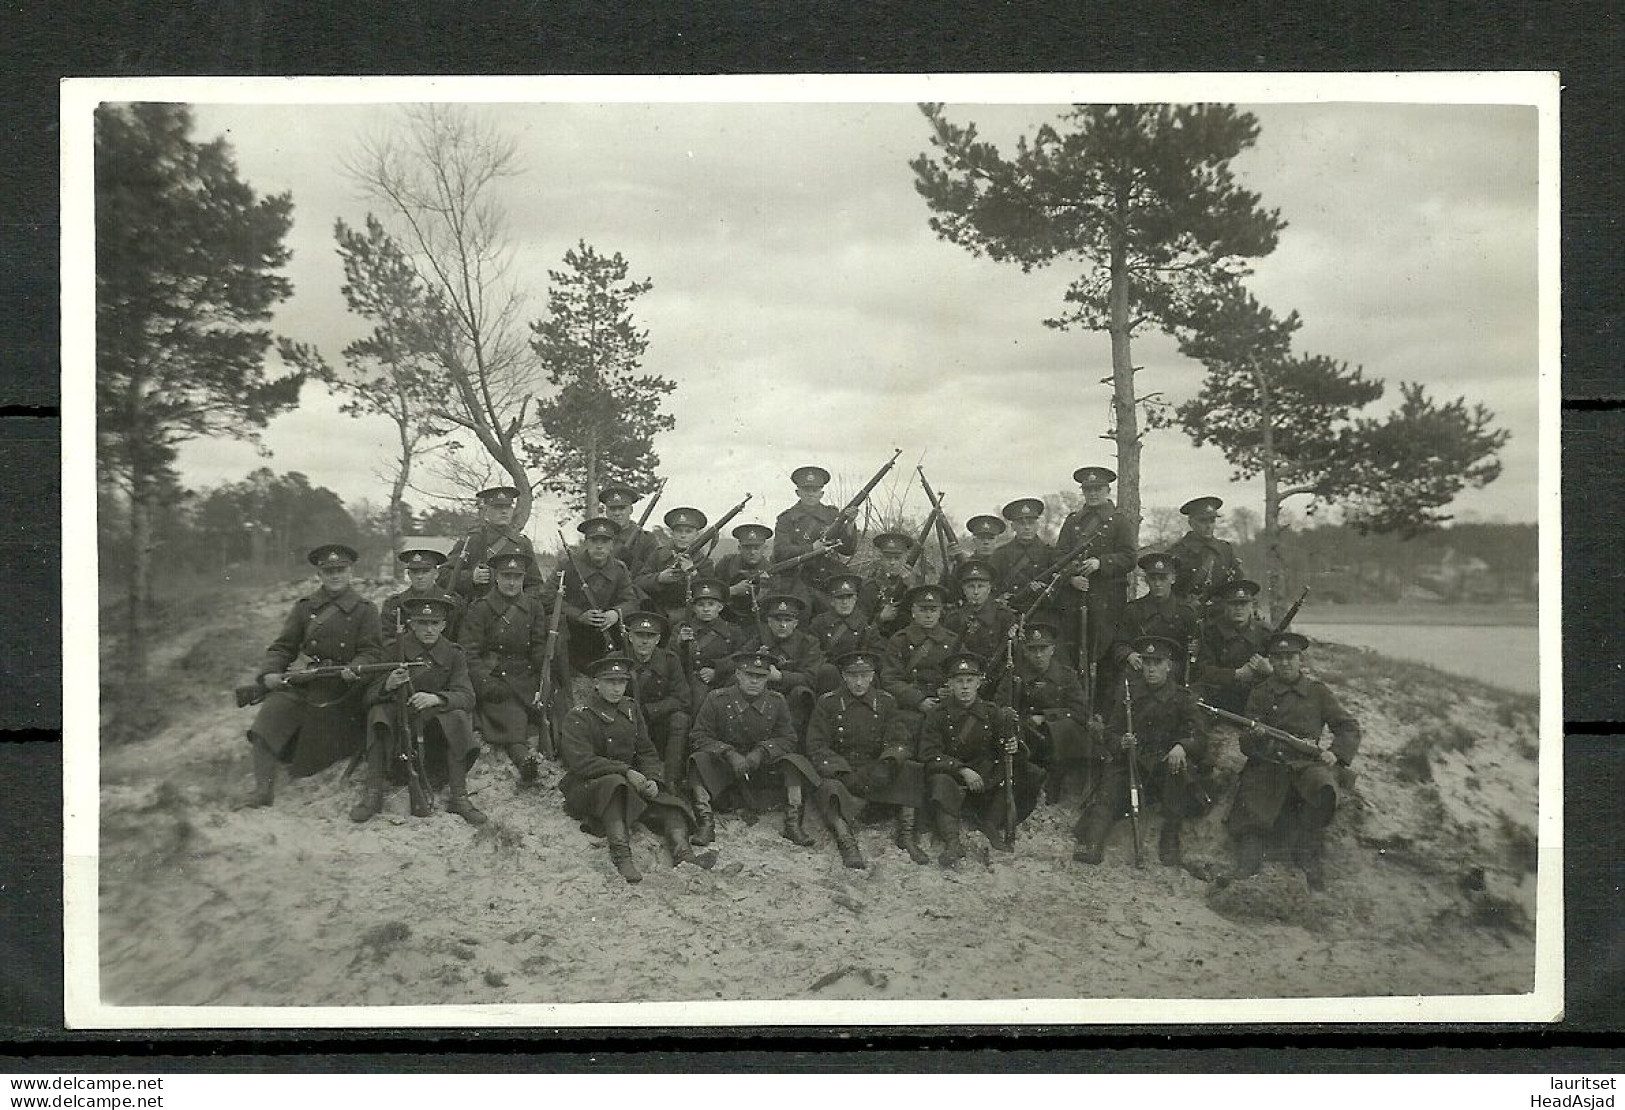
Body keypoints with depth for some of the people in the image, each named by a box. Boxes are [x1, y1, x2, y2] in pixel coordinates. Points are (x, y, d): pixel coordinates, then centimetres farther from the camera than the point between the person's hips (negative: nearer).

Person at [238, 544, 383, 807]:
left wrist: (354, 669, -25)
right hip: (304, 685, 2)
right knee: (267, 717, -18)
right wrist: (269, 673, -11)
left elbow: (372, 651, -3)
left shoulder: (364, 610, 3)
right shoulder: (305, 607, 10)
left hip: (344, 689, -2)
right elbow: (283, 647, 8)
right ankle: (263, 788, -12)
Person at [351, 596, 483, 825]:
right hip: (398, 725, 0)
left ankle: (458, 796, -22)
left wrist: (436, 699, -36)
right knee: (379, 712, -27)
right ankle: (373, 793, -25)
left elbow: (466, 696, -16)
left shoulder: (454, 655, -2)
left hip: (437, 726, 0)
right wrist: (388, 686, -32)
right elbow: (370, 696, -8)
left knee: (458, 717, -28)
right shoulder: (396, 650, -4)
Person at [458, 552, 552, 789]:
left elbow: (540, 648, 12)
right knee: (511, 716, -26)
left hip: (526, 678, 3)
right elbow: (468, 653, -3)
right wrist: (486, 684, -15)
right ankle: (522, 756, -47)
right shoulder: (480, 609, 2)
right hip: (494, 678, -3)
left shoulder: (534, 605, 13)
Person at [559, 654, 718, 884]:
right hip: (590, 786, -6)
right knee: (614, 783, -38)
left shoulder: (630, 709, 16)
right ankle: (621, 855, -51)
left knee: (670, 804, -17)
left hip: (632, 782, 6)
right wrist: (626, 771, -24)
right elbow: (581, 761, -16)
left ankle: (683, 852, -40)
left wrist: (653, 779, -9)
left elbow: (647, 752, 13)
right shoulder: (578, 717, -3)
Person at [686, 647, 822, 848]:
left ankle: (793, 823, -18)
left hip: (762, 765, 2)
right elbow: (699, 737, -11)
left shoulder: (777, 702, -3)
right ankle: (706, 822, -30)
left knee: (794, 761, -23)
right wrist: (730, 754, -26)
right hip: (724, 766, -1)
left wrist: (762, 752, -20)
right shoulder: (716, 700, -10)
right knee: (700, 760, -30)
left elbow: (788, 739, -1)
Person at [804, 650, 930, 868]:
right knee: (830, 788, -35)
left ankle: (907, 836, -23)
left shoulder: (886, 702, 8)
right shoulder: (827, 704, 2)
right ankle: (846, 842, -47)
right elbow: (816, 748, -5)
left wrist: (888, 763, -23)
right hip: (839, 773, -2)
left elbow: (902, 742, 0)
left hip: (875, 772, 2)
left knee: (910, 770, -24)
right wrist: (845, 774, -20)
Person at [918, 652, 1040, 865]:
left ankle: (992, 825, -7)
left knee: (1024, 772, -17)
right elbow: (929, 755, -12)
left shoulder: (992, 713, 3)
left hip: (986, 782, 3)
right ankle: (952, 843, -35)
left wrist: (1014, 748, -23)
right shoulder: (938, 715, -4)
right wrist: (962, 770, -24)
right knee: (941, 782, -35)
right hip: (952, 779, -3)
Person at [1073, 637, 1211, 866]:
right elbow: (1111, 734, 5)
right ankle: (1091, 844, -39)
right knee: (1111, 781, -26)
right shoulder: (1130, 694, 9)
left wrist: (1181, 746, -29)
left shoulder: (1182, 698, 4)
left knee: (1182, 767, -33)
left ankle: (1170, 839, -21)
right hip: (1132, 762, 1)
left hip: (1167, 765, -1)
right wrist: (1121, 743, -20)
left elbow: (1199, 739, -5)